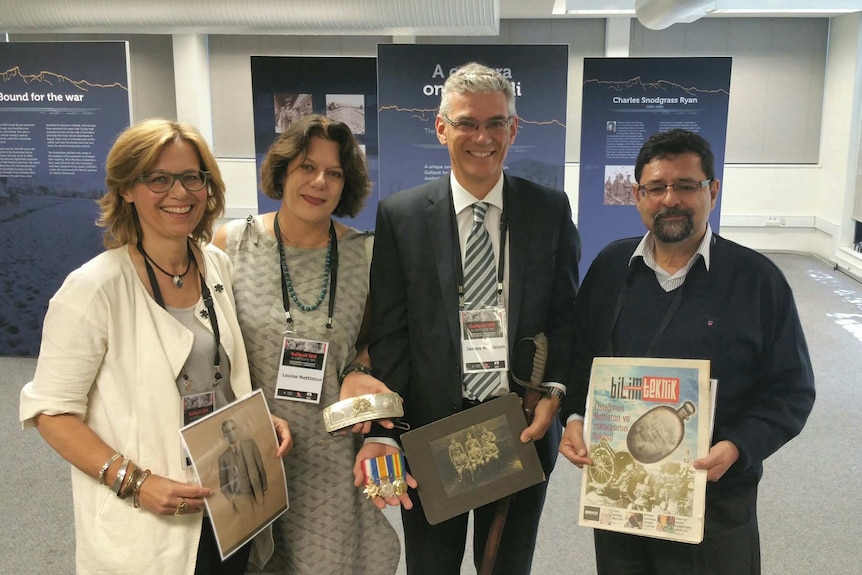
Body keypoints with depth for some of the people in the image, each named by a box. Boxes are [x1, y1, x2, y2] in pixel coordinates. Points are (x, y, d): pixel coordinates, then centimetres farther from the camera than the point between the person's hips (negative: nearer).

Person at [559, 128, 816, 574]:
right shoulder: (610, 267, 2)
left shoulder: (757, 279, -8)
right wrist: (574, 417, -6)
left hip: (716, 501, -3)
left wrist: (738, 448, -19)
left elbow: (791, 389, -5)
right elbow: (580, 357, 10)